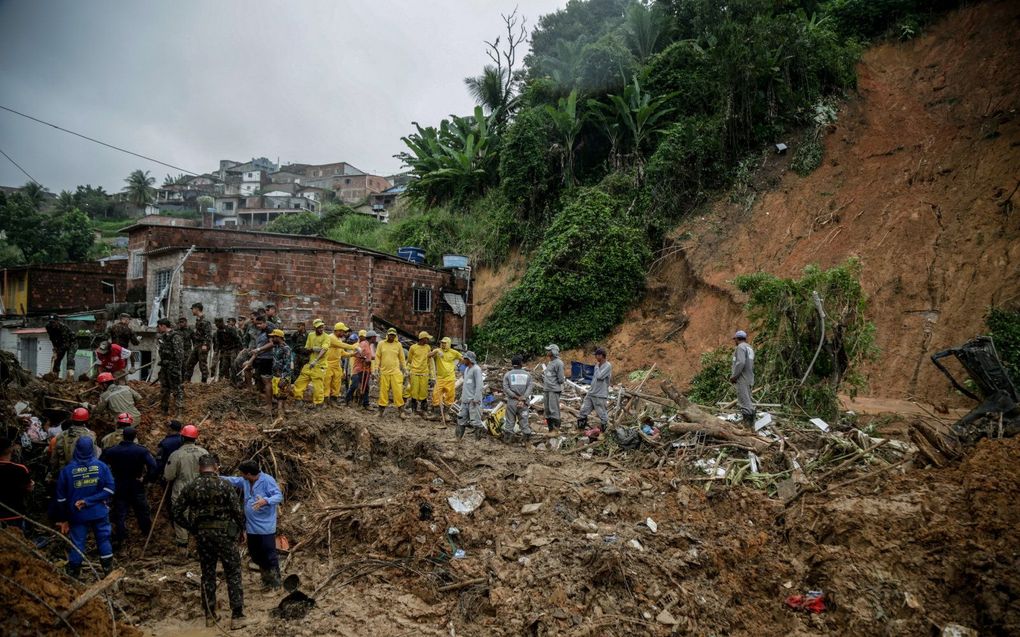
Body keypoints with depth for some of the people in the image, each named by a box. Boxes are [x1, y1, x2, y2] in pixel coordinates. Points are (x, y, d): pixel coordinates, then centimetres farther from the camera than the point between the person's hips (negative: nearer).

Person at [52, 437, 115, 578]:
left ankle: (73, 576, 19)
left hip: (78, 515, 0)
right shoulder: (101, 466, -9)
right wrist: (89, 501, -10)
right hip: (100, 513, 0)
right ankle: (109, 572, 20)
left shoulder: (67, 470, -8)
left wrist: (63, 519, 7)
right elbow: (110, 489, -13)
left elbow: (61, 497, -2)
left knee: (77, 544, 9)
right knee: (104, 540, 12)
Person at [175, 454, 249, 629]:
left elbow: (177, 514, 3)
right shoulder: (224, 485, -10)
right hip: (223, 534, -3)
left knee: (207, 575, 16)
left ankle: (210, 616, 23)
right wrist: (240, 529, 6)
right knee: (233, 574, 4)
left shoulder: (189, 488, 1)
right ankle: (237, 616, 4)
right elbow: (238, 511, -11)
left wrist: (193, 529, 14)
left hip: (202, 534, 4)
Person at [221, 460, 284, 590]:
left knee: (269, 555, -5)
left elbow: (279, 496, -26)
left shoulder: (267, 480, -19)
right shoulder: (244, 481, 5)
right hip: (251, 527, 8)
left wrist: (266, 501, -42)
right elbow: (233, 480, 23)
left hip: (266, 527, -8)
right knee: (255, 555, 17)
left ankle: (275, 585, 7)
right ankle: (266, 580, 34)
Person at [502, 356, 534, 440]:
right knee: (524, 421, 6)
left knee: (510, 421, 6)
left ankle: (506, 438, 7)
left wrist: (517, 397, -9)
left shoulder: (507, 374, 3)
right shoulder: (527, 375, 5)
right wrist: (522, 399, -14)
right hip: (524, 403, 0)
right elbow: (529, 388, -7)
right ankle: (527, 438, 5)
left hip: (512, 402, 0)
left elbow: (506, 389, -8)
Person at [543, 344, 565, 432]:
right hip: (546, 390, 9)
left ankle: (556, 428, -4)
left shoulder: (558, 363, -12)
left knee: (554, 410, -9)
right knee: (547, 410, 11)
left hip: (554, 390, -9)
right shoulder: (549, 362, 16)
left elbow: (561, 379, -14)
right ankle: (550, 428, 20)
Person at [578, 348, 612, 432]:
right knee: (583, 412, 7)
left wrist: (597, 366, -11)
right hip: (590, 394, 8)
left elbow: (599, 376, -23)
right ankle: (581, 430, 16)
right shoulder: (598, 365, 12)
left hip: (600, 396, -8)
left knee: (603, 415, 0)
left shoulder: (607, 366, -12)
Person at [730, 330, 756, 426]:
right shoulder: (749, 348, 20)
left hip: (742, 379, -10)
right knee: (748, 402, 12)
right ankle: (751, 424, 13)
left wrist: (734, 376, -15)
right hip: (749, 379, 10)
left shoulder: (740, 347, -9)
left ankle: (748, 424, -16)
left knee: (744, 402, -12)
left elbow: (740, 362, -22)